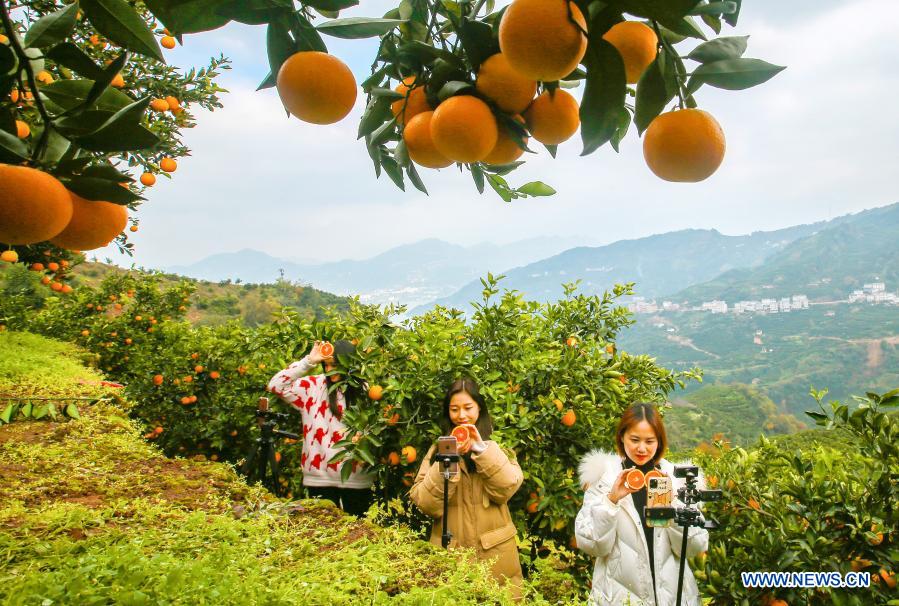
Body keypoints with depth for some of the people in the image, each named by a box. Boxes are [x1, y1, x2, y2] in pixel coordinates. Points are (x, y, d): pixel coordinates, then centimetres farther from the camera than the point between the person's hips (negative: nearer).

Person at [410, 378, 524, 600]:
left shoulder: (496, 446, 3)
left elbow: (505, 490, -12)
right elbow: (424, 503, -8)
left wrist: (481, 448, -19)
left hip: (494, 552, 0)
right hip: (450, 553, 0)